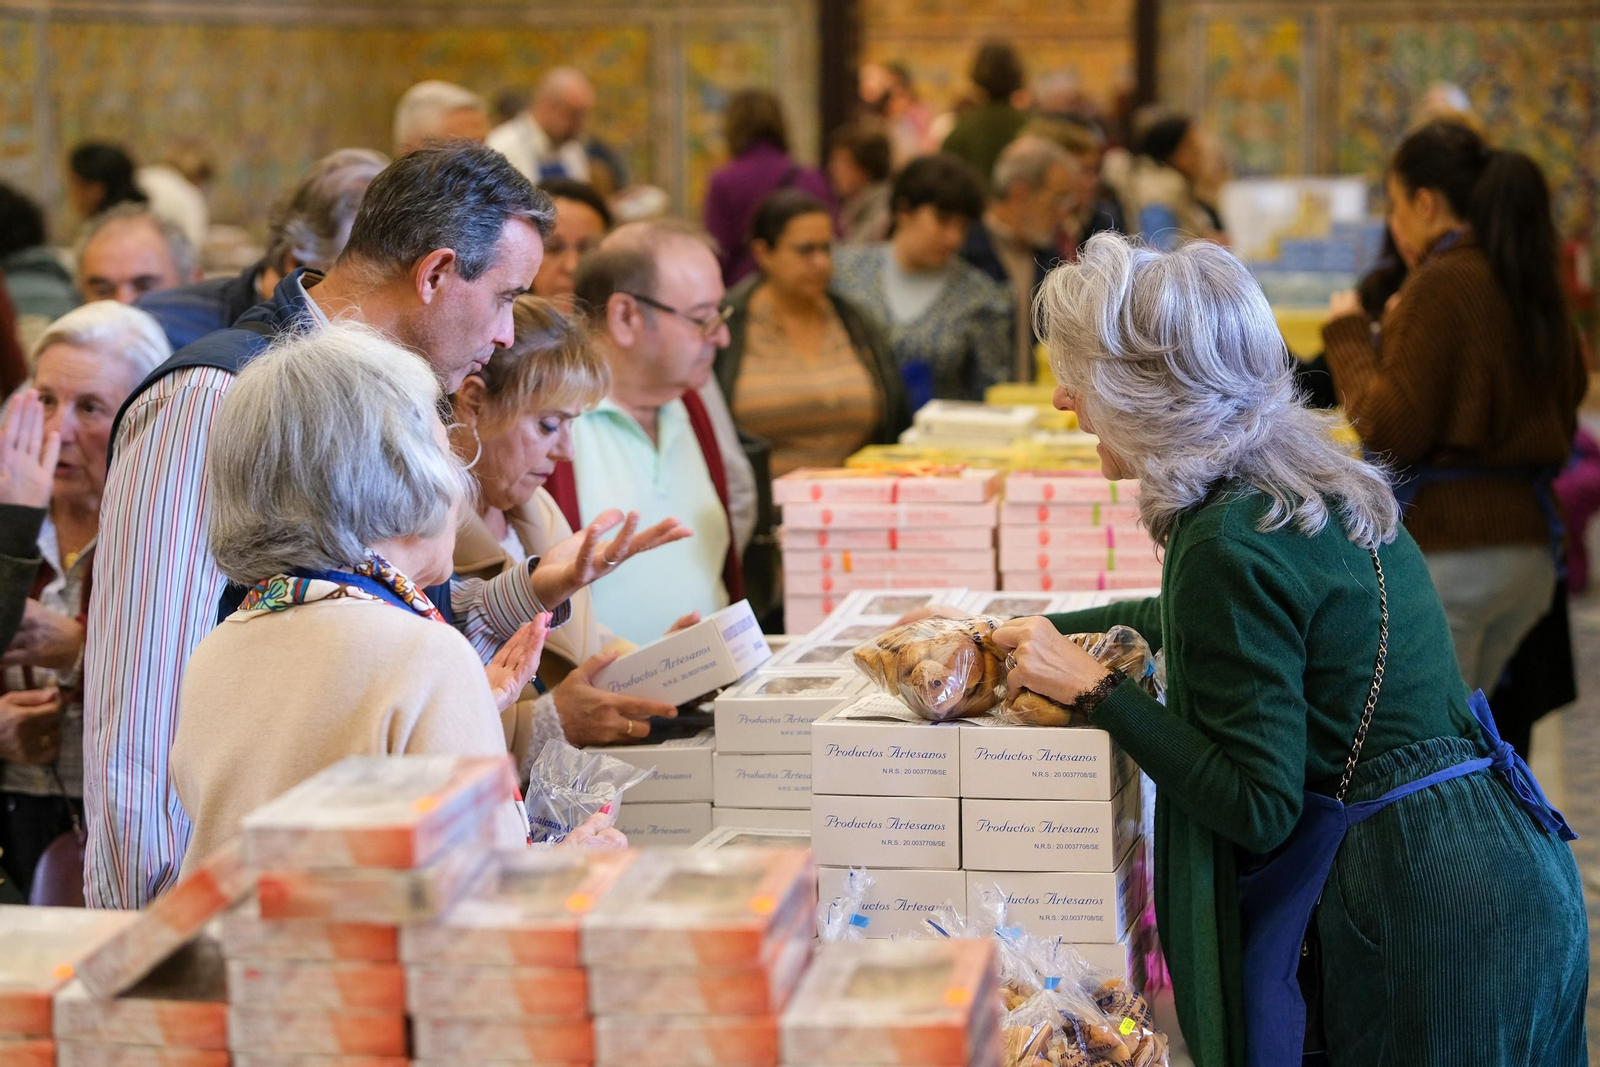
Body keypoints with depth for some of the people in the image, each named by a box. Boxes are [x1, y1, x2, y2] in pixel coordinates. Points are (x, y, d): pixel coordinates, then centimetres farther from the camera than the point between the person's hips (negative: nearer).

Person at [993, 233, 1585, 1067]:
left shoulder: (1231, 543, -20)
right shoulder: (1311, 481, 9)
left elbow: (1260, 809, -19)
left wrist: (1093, 690, -13)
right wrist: (1044, 631, 32)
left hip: (1432, 920, -9)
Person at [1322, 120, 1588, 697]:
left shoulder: (1438, 286, -14)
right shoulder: (1537, 288, 10)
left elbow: (1389, 431, -16)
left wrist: (1348, 334, -2)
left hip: (1446, 549, -8)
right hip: (1530, 548, 9)